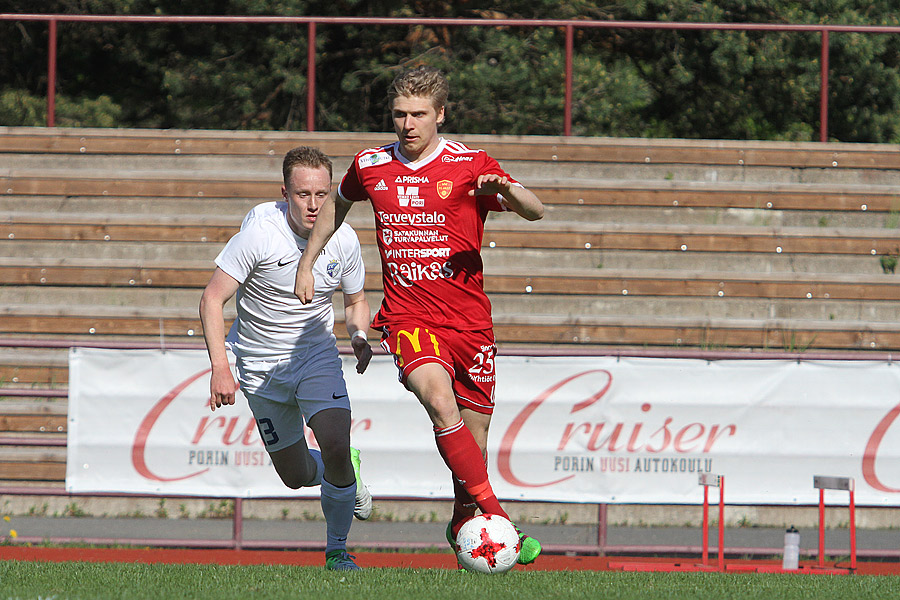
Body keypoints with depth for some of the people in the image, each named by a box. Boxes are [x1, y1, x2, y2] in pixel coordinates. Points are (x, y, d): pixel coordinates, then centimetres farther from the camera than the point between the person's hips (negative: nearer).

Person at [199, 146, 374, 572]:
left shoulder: (343, 239, -10)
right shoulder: (260, 231, -22)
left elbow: (355, 301, 9)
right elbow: (212, 298, -18)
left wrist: (359, 336, -13)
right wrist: (220, 368, -27)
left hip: (317, 356, 1)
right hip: (261, 366, -1)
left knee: (336, 445, -23)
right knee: (296, 475, 6)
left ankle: (336, 549, -3)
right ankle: (343, 472, 42)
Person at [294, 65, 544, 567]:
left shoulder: (471, 166, -3)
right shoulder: (371, 167, 6)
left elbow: (535, 211, -15)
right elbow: (338, 203, 28)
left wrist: (507, 190, -36)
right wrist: (307, 262, 26)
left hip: (469, 320, 0)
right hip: (408, 317, 0)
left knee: (474, 435, 7)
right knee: (439, 399, -28)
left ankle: (463, 523, 35)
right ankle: (495, 517, -33)